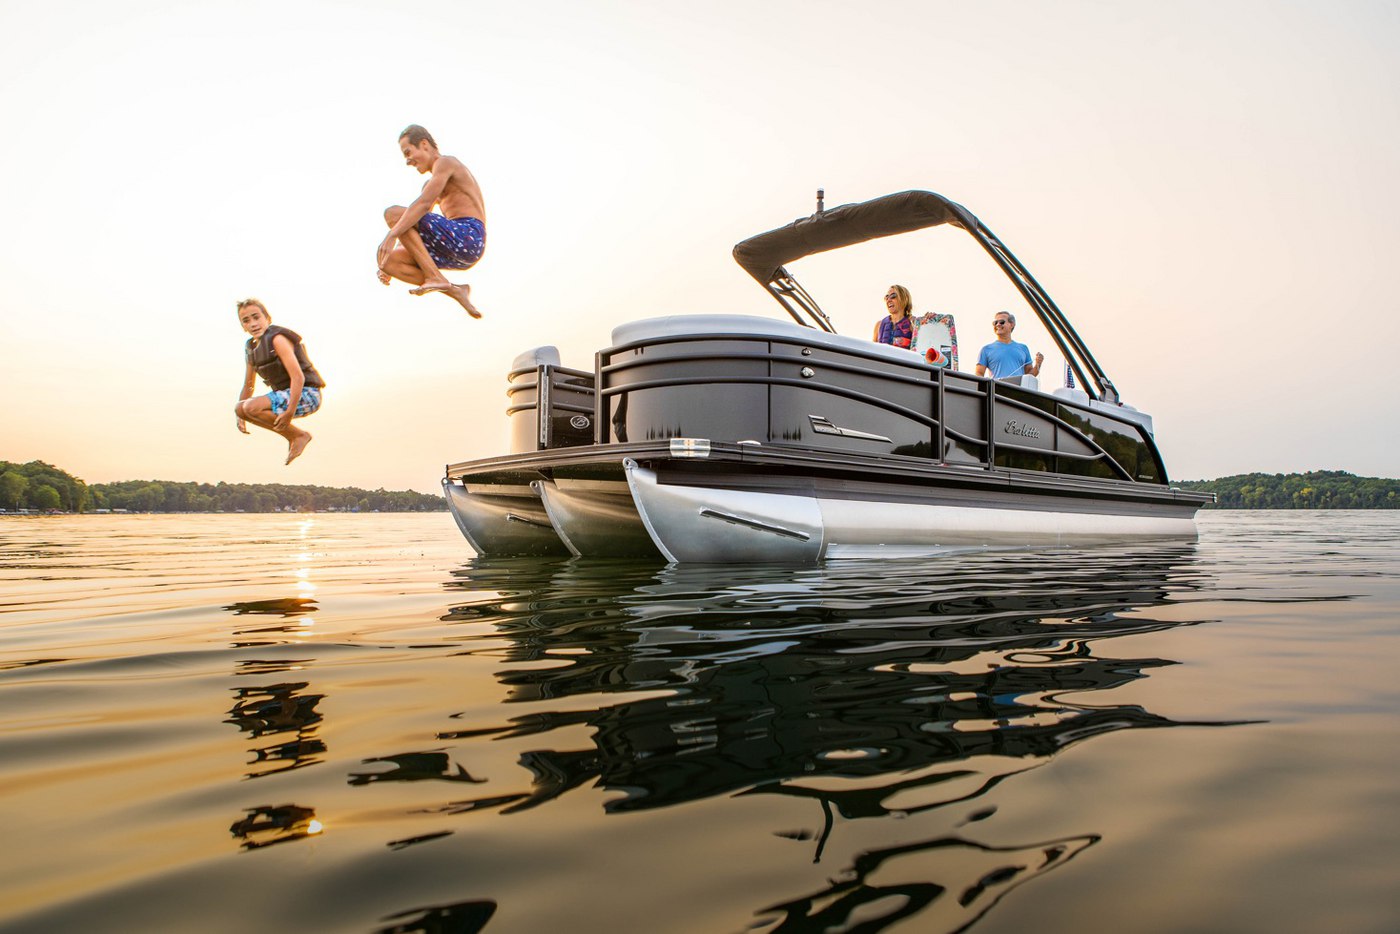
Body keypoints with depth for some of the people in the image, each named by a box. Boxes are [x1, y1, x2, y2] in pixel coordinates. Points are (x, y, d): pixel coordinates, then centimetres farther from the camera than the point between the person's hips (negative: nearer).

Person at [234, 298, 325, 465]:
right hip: (285, 394, 9)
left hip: (306, 395, -9)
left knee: (251, 407, -24)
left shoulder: (277, 339, -15)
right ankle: (292, 437, 6)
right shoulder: (251, 348, 11)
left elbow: (298, 376, -24)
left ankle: (299, 435, -8)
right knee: (240, 409, 5)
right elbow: (248, 386, 21)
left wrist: (289, 412, -29)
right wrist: (241, 417, 14)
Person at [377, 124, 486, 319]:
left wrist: (391, 236, -21)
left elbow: (423, 204, -17)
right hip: (457, 253, 9)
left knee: (393, 214, -12)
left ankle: (435, 278, -16)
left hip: (467, 237, -9)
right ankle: (453, 290, -6)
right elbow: (412, 234, 28)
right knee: (389, 261, -1)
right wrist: (387, 264, 20)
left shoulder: (445, 162, 0)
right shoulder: (431, 184, 29)